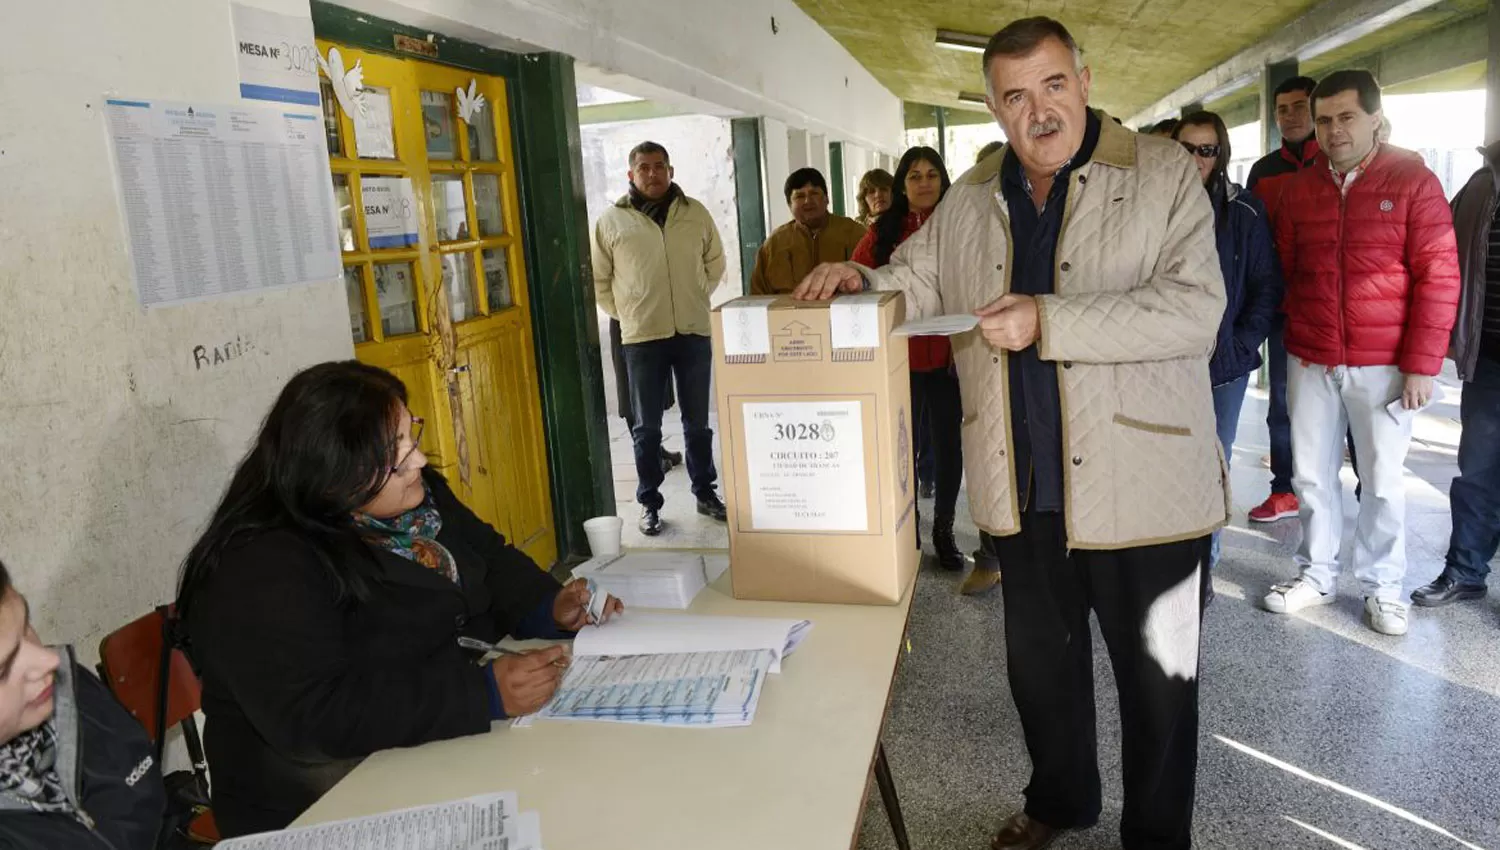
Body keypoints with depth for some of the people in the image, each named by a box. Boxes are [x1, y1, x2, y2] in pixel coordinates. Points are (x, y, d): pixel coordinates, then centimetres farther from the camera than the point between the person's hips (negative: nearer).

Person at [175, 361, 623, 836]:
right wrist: (485, 693, -35)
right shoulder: (261, 571, -24)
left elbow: (490, 560, 11)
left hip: (457, 743, 8)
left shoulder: (417, 494, 1)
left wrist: (551, 609, -10)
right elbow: (315, 716, -31)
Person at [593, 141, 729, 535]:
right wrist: (624, 313, 1)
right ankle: (649, 503, 17)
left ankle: (705, 493, 26)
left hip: (694, 333, 2)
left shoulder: (695, 213, 6)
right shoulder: (612, 220, -1)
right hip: (642, 337, -2)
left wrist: (695, 298, 9)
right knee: (647, 427, 5)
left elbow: (715, 262, 15)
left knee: (698, 422, 12)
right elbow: (598, 279, 4)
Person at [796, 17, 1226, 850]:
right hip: (1022, 492, 5)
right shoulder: (970, 198, 8)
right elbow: (917, 284, 17)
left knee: (1157, 679, 12)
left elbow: (1194, 310, -18)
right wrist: (859, 281, -6)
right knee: (1037, 661, 21)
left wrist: (1048, 321, -25)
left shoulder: (1163, 175, -7)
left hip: (1139, 490, -4)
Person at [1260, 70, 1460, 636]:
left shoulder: (1414, 182, -5)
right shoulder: (1299, 190, 6)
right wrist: (1294, 336, 1)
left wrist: (1421, 365, -12)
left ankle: (1382, 586, 22)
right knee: (1311, 474, 11)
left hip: (1383, 366, -3)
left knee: (1383, 480, 6)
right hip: (1309, 362, 3)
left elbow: (1438, 278, -8)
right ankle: (1317, 574, 27)